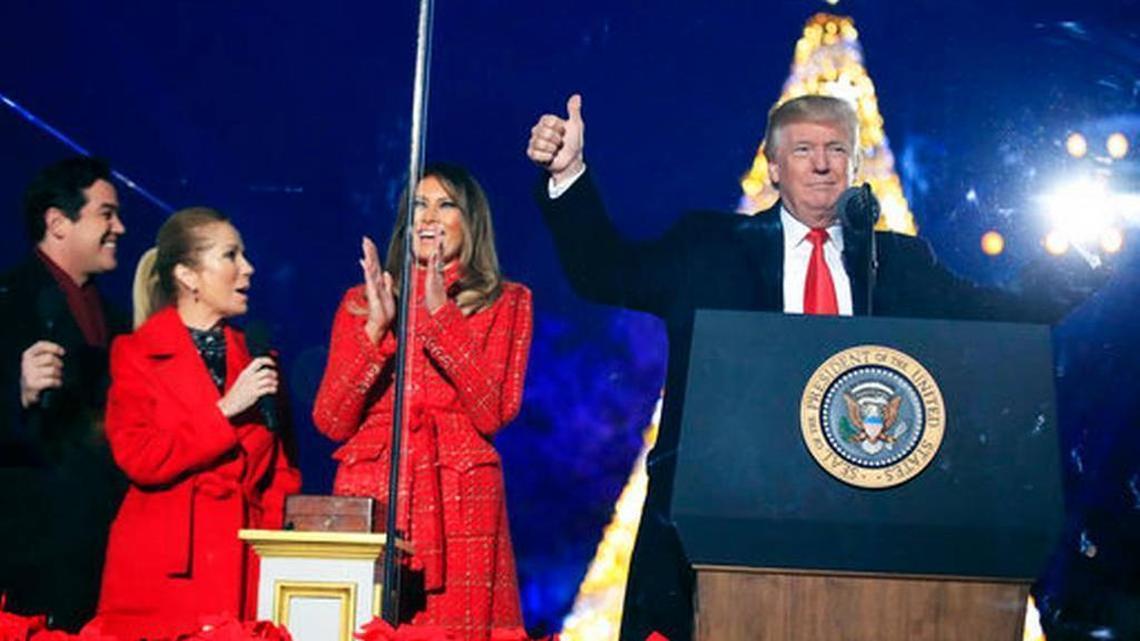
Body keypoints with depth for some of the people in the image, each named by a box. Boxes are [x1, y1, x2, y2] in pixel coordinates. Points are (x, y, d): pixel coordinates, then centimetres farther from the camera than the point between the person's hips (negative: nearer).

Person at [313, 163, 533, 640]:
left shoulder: (506, 303, 10)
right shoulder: (361, 302, 13)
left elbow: (493, 414, -6)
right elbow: (331, 422, 2)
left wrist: (440, 314, -11)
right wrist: (375, 328, -9)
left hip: (460, 507, -1)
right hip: (368, 497, 1)